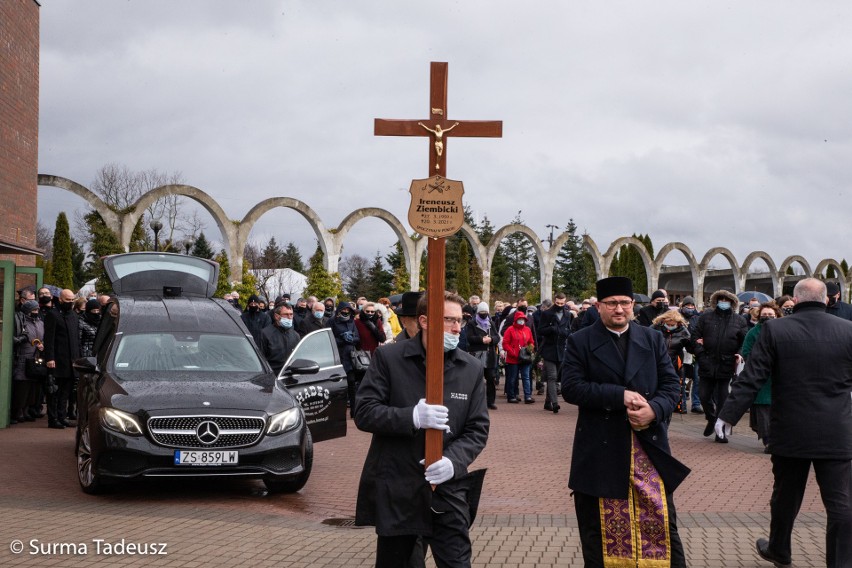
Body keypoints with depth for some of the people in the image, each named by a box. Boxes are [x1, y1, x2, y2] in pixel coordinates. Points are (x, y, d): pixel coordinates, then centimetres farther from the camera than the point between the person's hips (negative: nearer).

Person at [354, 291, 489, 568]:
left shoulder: (472, 369, 4)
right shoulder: (389, 358, -3)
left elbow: (478, 429, 3)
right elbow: (364, 413, -8)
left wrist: (453, 461, -17)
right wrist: (412, 417, -23)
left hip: (447, 491, 1)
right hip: (395, 490, -1)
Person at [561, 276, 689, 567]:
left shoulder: (653, 339, 9)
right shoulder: (580, 342, -1)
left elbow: (671, 384, 5)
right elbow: (571, 388, -11)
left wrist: (654, 409, -16)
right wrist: (619, 395, -19)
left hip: (649, 446, 2)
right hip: (601, 450, -2)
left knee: (661, 521, 5)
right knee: (600, 527, 8)